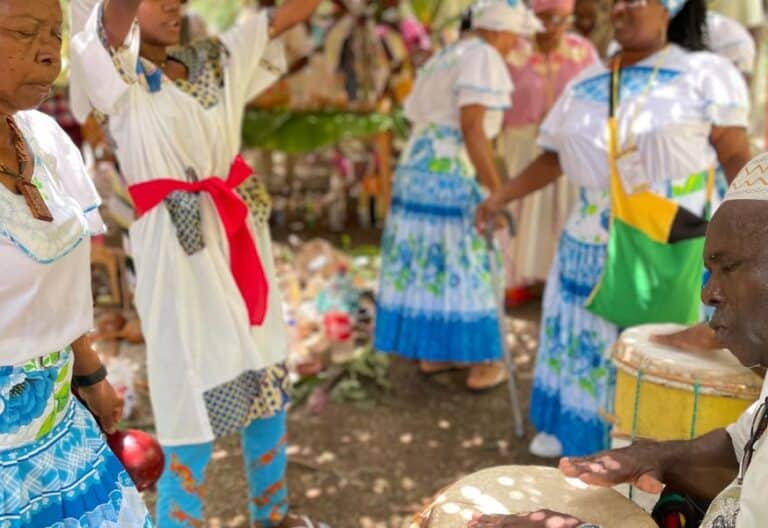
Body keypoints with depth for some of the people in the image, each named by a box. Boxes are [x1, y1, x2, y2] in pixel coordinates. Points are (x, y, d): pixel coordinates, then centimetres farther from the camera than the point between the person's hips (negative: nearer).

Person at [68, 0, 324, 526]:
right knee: (196, 393, -1)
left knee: (269, 378, 15)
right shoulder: (117, 71, -7)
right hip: (177, 250, -6)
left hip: (242, 239, 6)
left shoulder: (215, 59, 9)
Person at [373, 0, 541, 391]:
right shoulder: (483, 56, -7)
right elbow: (471, 127, -19)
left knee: (425, 260, 12)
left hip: (416, 167, 9)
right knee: (464, 265, 0)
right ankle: (481, 363, 9)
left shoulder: (444, 58, 20)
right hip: (450, 175, -9)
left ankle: (431, 351, 22)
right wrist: (498, 192, -19)